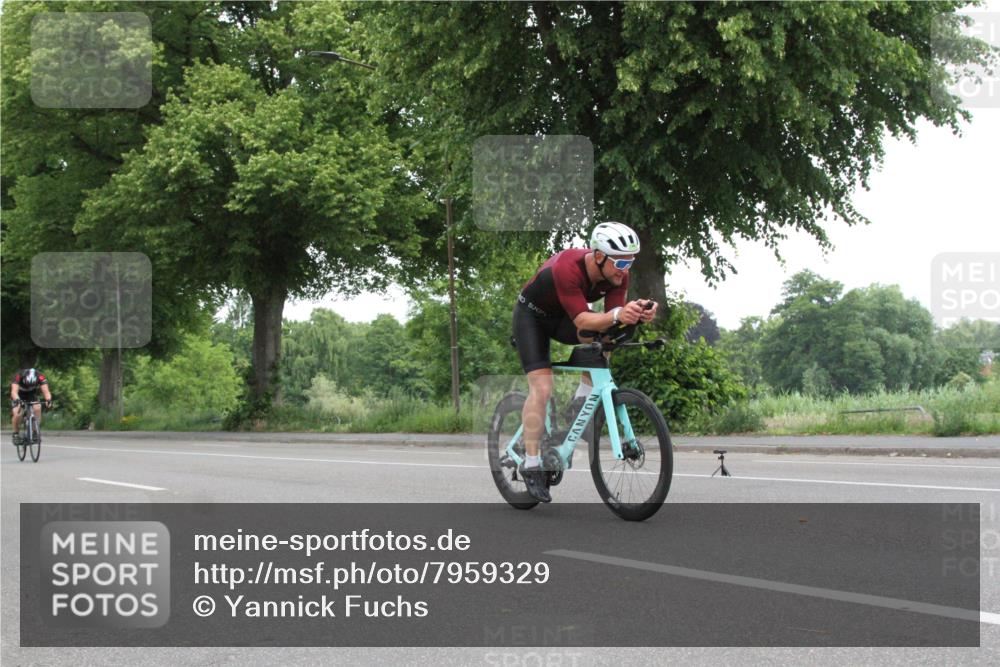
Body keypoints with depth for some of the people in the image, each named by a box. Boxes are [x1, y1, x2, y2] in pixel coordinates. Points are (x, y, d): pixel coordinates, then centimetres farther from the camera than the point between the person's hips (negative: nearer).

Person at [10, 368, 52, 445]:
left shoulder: (40, 377, -31)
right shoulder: (18, 376, -36)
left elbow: (46, 391, -38)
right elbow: (14, 391, -47)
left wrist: (48, 400, -59)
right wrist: (17, 400, -67)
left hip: (32, 394, 2)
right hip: (19, 396, -2)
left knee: (37, 409, -27)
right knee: (17, 414, -25)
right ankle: (16, 434, -2)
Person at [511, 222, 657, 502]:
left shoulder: (618, 274, -20)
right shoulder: (567, 268, -39)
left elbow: (611, 321, -24)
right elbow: (582, 320, -42)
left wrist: (635, 314, -45)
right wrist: (617, 315, -60)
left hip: (562, 316, 5)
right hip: (531, 314, -5)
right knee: (541, 388, -17)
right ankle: (531, 465, -10)